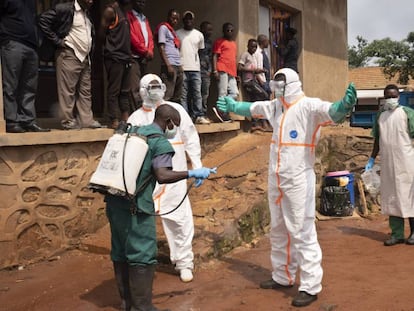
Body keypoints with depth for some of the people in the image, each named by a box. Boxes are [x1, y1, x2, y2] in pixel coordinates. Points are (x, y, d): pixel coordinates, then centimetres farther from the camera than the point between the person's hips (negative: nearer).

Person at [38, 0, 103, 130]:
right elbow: (43, 19, -11)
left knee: (85, 90, 7)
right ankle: (68, 121, 0)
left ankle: (86, 120, 11)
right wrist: (57, 40, -12)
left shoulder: (87, 13, 17)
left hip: (85, 57, 8)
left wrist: (90, 47, 13)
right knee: (68, 90, -5)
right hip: (69, 55, -8)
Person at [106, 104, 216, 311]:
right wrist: (192, 173, -17)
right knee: (143, 255, -1)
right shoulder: (161, 142, -8)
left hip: (114, 200, 9)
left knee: (121, 252, 15)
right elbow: (163, 176, -22)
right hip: (134, 205, -9)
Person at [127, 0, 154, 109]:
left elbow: (150, 37, 16)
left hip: (145, 58, 7)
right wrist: (145, 51, -9)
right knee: (136, 88, -13)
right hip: (134, 57, -7)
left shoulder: (145, 19, 22)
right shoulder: (129, 17, -1)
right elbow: (132, 36, -11)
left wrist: (150, 51, -3)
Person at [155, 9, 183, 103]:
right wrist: (168, 65, -17)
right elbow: (161, 48, -8)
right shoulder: (163, 27, 1)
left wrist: (180, 65, 13)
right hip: (170, 65, -9)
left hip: (178, 66, 9)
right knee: (167, 96, -14)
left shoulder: (173, 31, 25)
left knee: (177, 97, 8)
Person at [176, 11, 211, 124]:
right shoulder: (177, 33, 5)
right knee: (183, 95, -2)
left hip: (195, 68, 2)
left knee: (197, 94, 2)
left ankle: (199, 116, 5)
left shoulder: (199, 35, 12)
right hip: (182, 68, -2)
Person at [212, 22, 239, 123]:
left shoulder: (234, 43, 24)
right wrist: (215, 71, -15)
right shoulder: (219, 41, 2)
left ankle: (220, 110, 4)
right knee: (223, 93, -8)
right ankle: (224, 114, -4)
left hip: (232, 72, 8)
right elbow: (215, 56, -5)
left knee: (234, 93, 2)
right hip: (222, 70, -8)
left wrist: (235, 73, 22)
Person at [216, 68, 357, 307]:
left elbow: (331, 112, -34)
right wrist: (232, 106, 42)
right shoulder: (274, 106, 8)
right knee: (279, 231, 18)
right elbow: (252, 108, 28)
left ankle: (311, 286, 6)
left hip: (299, 179, -8)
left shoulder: (308, 106, -14)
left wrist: (344, 106, -56)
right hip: (276, 179, 8)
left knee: (302, 233, -4)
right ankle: (283, 277, 33)